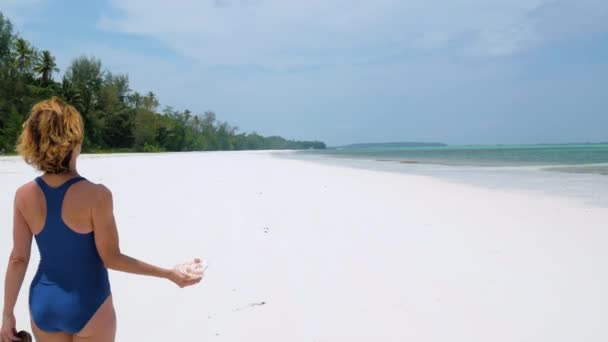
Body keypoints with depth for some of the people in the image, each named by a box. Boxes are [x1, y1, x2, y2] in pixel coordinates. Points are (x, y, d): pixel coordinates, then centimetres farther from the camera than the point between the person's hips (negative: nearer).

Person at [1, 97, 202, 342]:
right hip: (88, 305, -4)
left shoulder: (25, 195, -8)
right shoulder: (96, 195, -21)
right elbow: (111, 259, -16)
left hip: (44, 304, 4)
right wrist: (169, 273, -9)